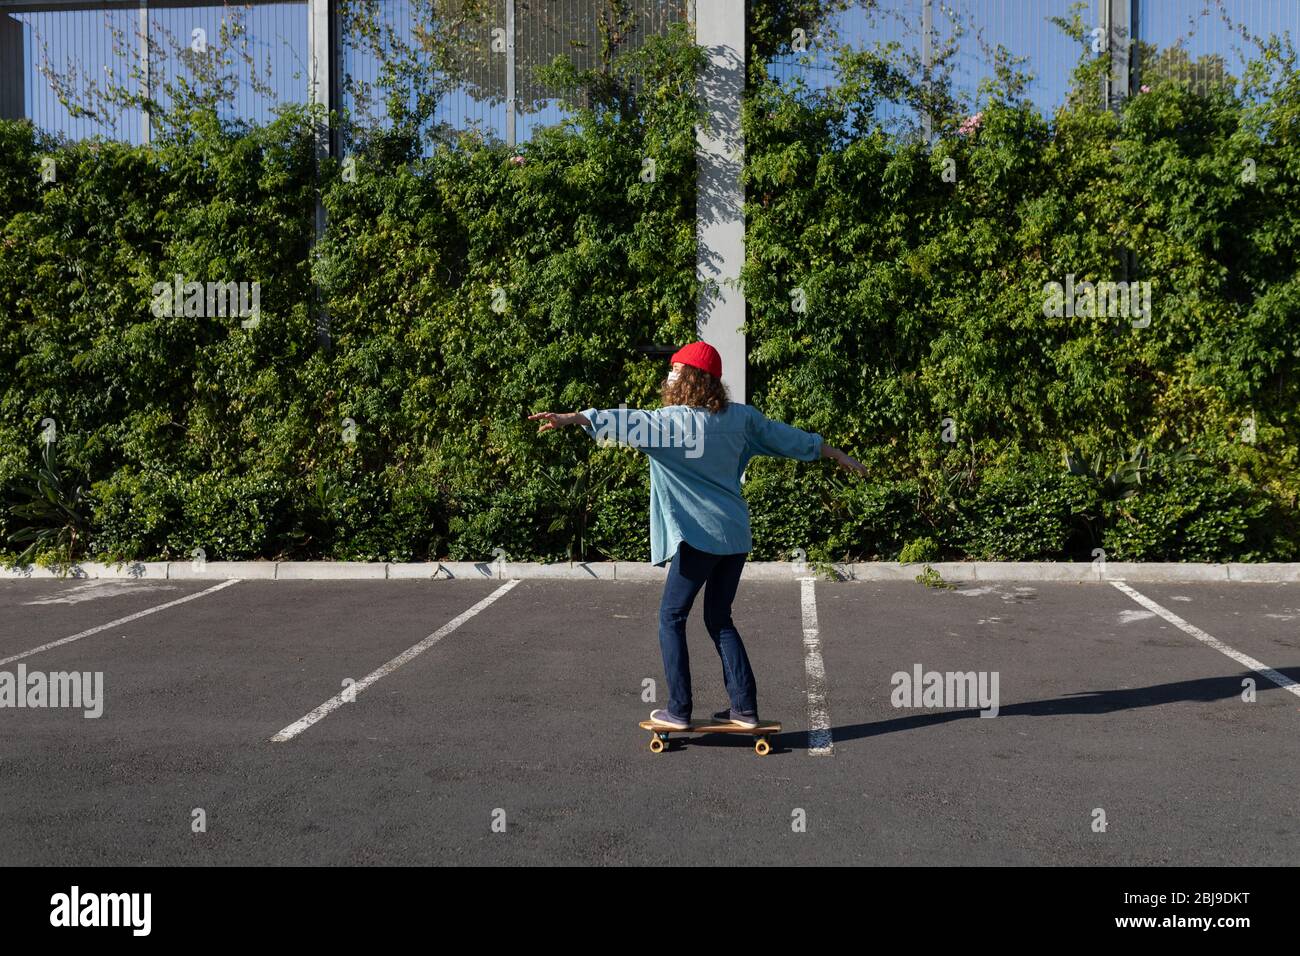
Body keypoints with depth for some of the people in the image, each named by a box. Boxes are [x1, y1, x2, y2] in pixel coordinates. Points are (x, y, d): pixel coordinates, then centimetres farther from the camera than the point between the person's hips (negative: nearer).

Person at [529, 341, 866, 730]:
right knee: (719, 618, 17)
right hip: (736, 536, 7)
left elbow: (626, 423, -25)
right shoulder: (740, 416, 8)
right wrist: (839, 456, 30)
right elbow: (788, 437, 18)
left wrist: (571, 418, -33)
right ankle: (745, 708, 16)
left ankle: (678, 711, 5)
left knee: (671, 618, 6)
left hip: (700, 537, -6)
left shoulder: (673, 420, -10)